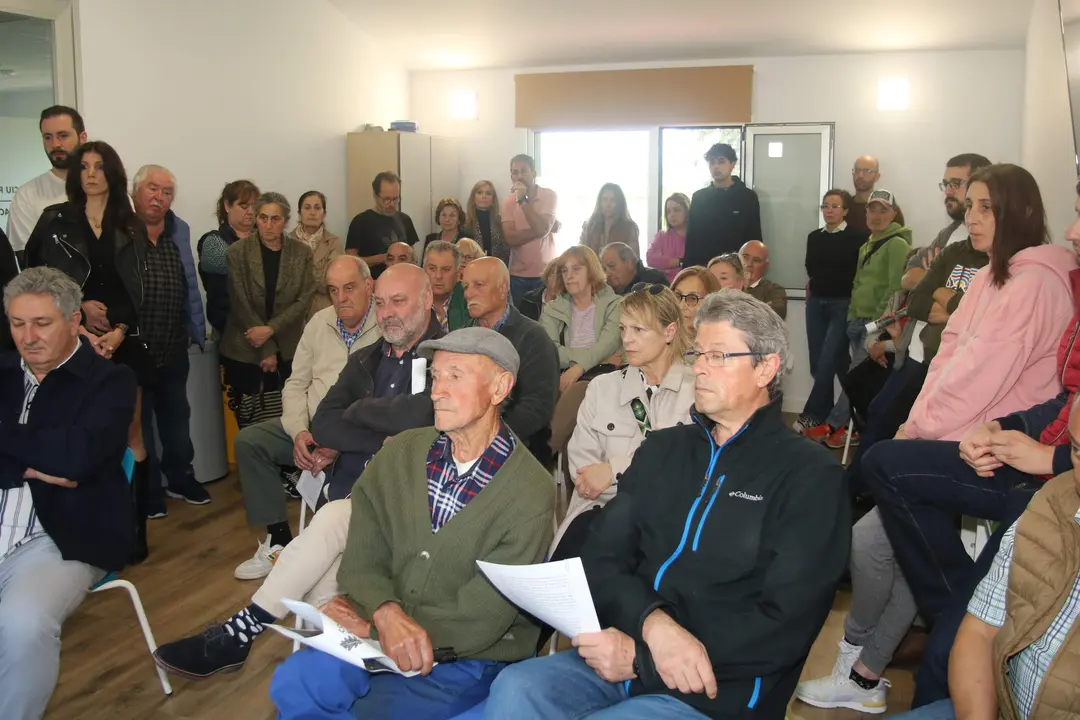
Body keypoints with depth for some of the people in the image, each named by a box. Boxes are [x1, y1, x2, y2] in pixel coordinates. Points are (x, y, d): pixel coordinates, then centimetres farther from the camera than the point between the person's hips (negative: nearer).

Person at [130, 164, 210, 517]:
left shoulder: (180, 232, 8)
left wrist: (195, 328, 11)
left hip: (174, 349, 5)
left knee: (177, 419, 17)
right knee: (139, 423, 7)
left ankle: (180, 478, 33)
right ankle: (148, 490, 19)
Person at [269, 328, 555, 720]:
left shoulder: (529, 493, -15)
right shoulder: (399, 454, 0)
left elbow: (478, 622, -15)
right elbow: (361, 563, -2)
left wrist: (369, 623, -13)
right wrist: (386, 614, -24)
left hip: (473, 659, -3)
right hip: (379, 638, 4)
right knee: (294, 683, -21)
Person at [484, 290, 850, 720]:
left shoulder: (810, 475, -3)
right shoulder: (662, 449, 14)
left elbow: (783, 627, -11)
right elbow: (601, 558, 5)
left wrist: (641, 658, -15)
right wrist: (652, 623, -17)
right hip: (625, 655, 5)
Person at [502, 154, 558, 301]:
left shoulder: (549, 195, -5)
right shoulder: (508, 201, 3)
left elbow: (542, 229, -20)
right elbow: (510, 238, -10)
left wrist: (522, 199, -18)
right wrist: (539, 229, -16)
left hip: (546, 273, -2)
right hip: (518, 275, 2)